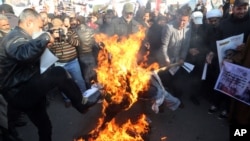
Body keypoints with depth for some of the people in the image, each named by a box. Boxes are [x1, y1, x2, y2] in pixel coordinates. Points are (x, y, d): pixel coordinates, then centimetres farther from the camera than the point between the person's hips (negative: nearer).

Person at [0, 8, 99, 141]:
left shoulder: (19, 37, 16)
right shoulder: (15, 38, -17)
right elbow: (25, 54, -42)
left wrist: (43, 44, 12)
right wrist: (44, 37, -27)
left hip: (25, 91, 11)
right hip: (19, 94, -11)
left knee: (44, 126, 19)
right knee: (58, 73, -24)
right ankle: (82, 104, -6)